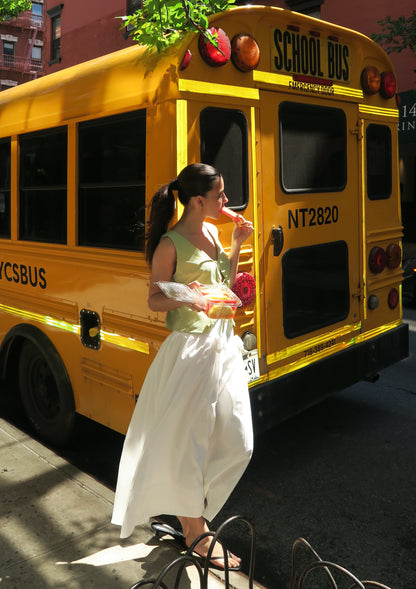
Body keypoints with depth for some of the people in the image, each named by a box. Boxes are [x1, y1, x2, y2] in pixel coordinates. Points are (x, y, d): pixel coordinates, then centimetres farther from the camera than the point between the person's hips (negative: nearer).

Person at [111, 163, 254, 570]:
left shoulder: (211, 231, 9)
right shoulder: (171, 244, -13)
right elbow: (154, 300, -8)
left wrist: (237, 246, 6)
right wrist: (182, 299, -27)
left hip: (223, 344, 8)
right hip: (190, 349, -8)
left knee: (237, 443, 13)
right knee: (189, 441, 5)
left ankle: (188, 507, 35)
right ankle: (197, 532, 25)